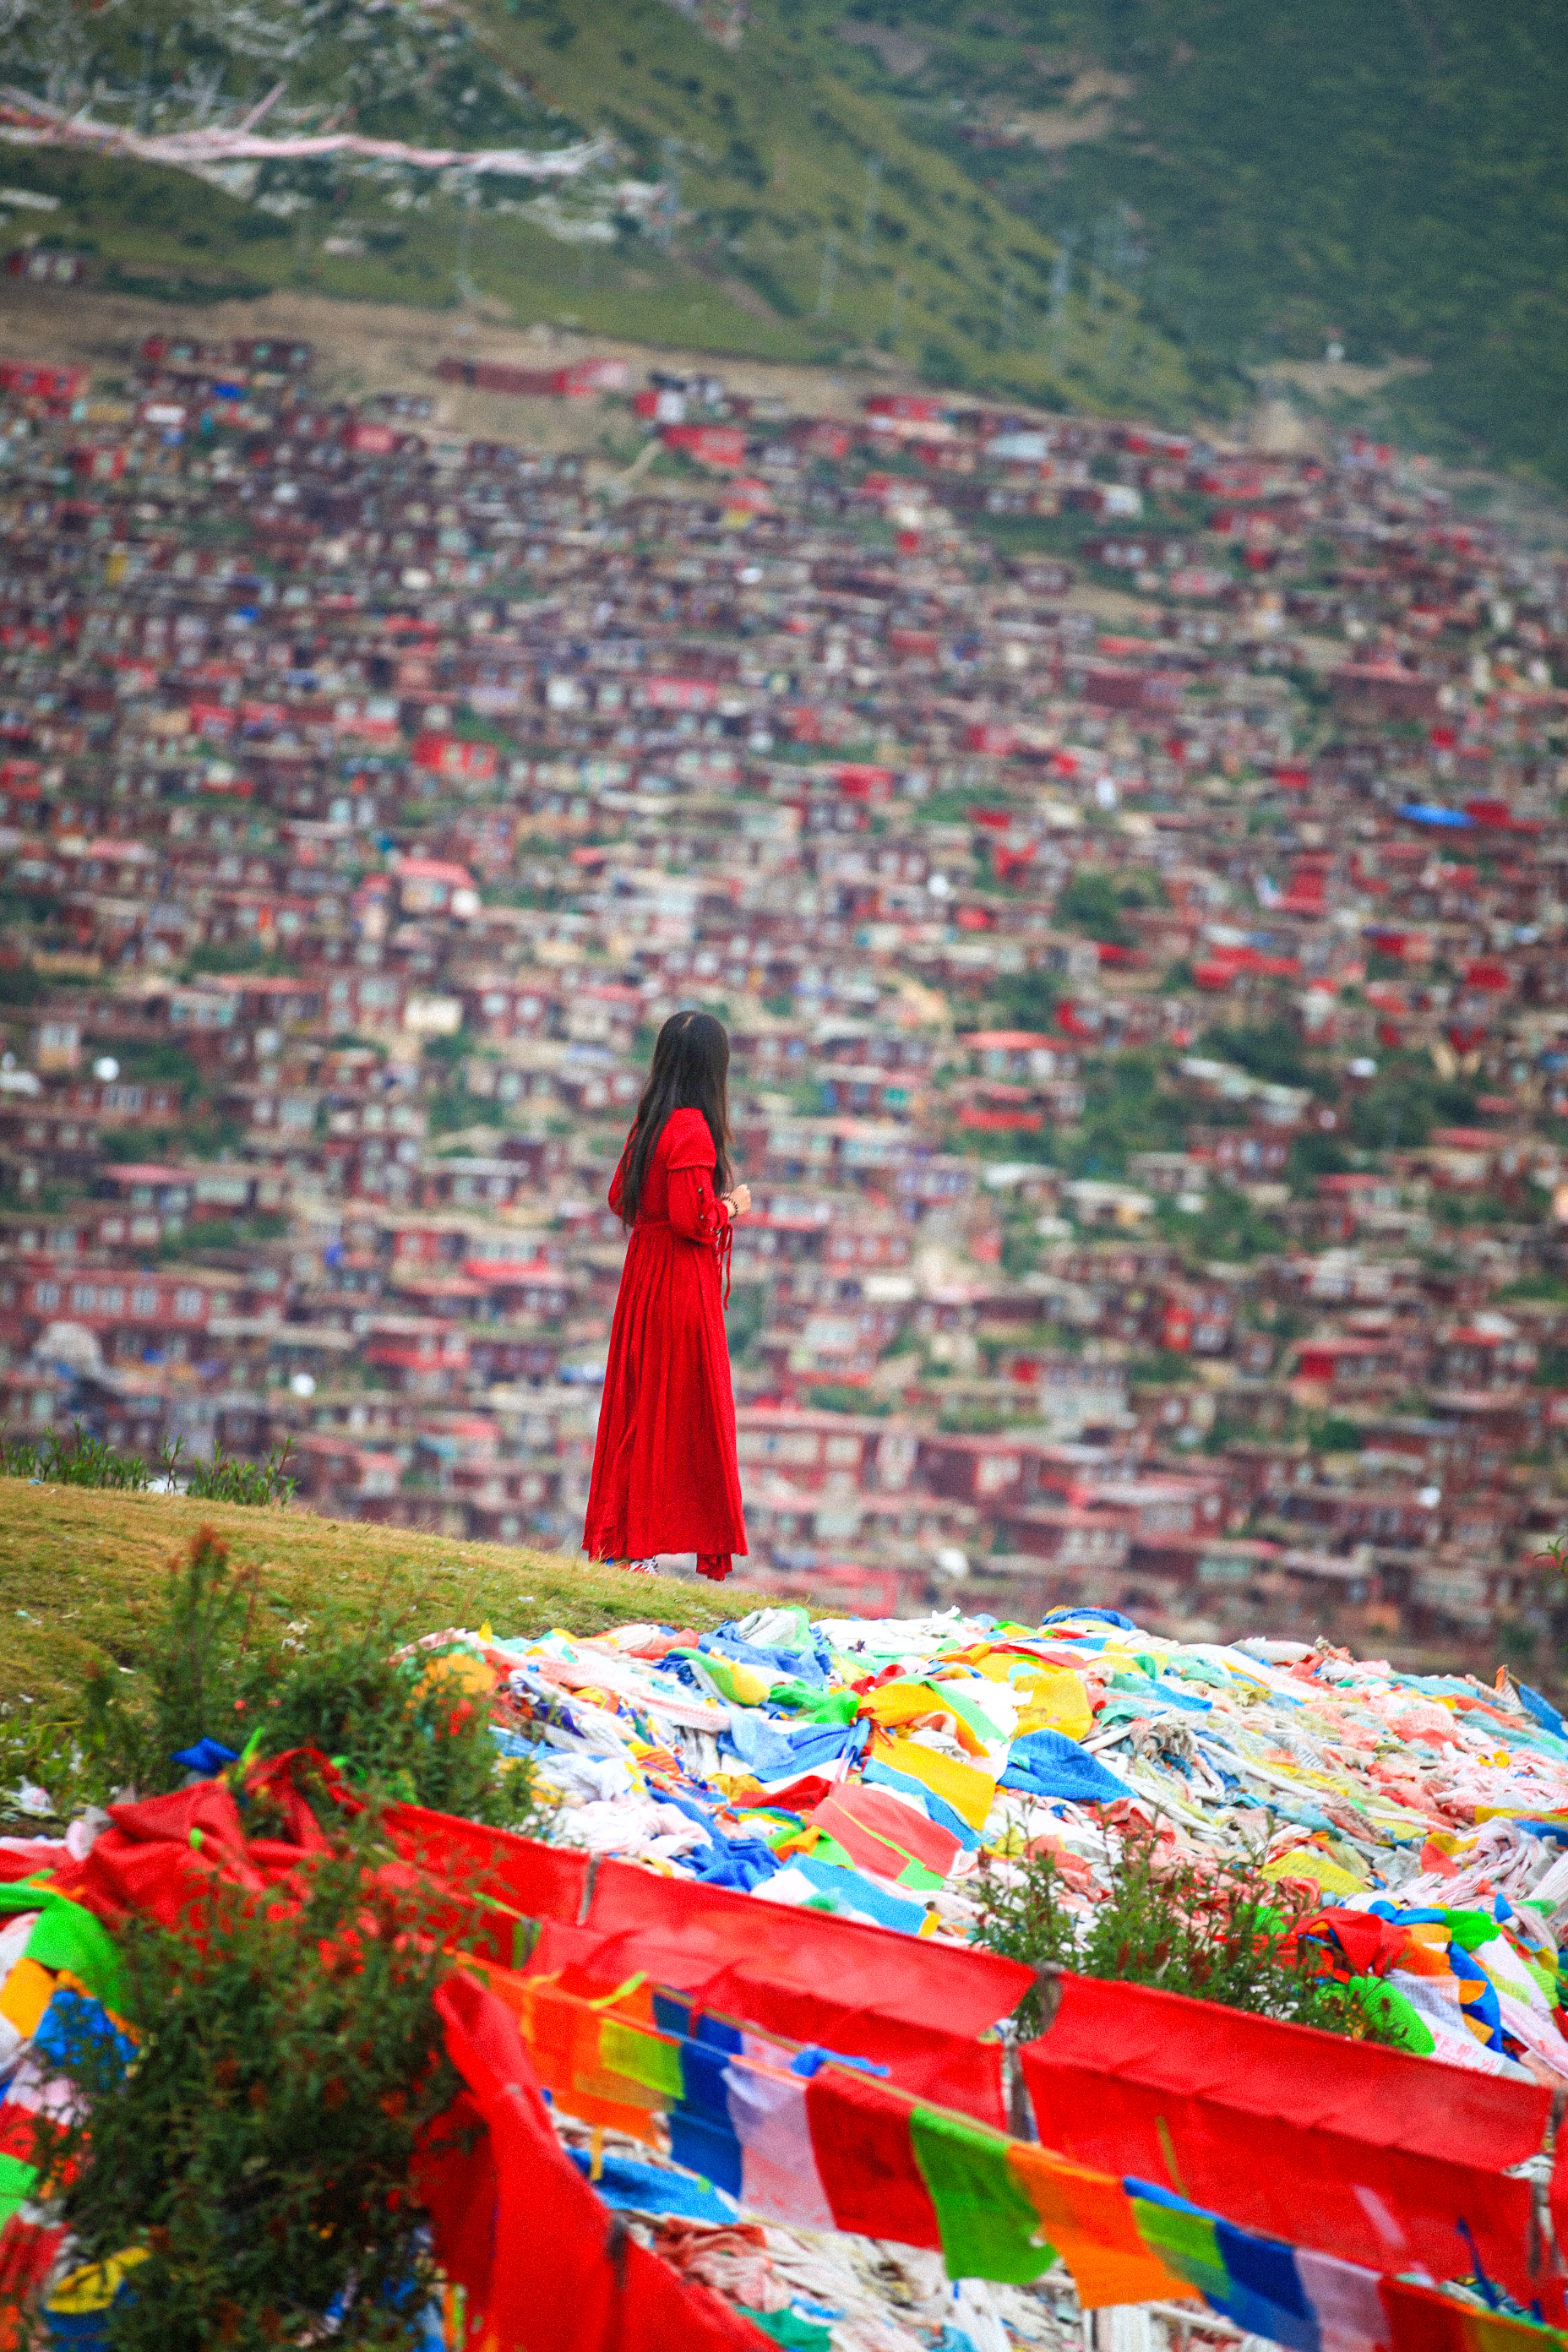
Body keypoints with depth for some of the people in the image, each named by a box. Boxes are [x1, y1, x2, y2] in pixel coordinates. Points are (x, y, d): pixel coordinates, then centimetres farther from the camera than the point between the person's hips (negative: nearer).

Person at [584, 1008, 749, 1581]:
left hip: (644, 1271, 8)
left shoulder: (649, 1123, 7)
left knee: (637, 1404, 13)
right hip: (682, 1282, -8)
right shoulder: (692, 1130, -18)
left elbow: (620, 1198, 15)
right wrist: (732, 1207, -4)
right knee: (681, 1409, 0)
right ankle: (645, 1541, 2)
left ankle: (620, 1536, 16)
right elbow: (692, 1220, -22)